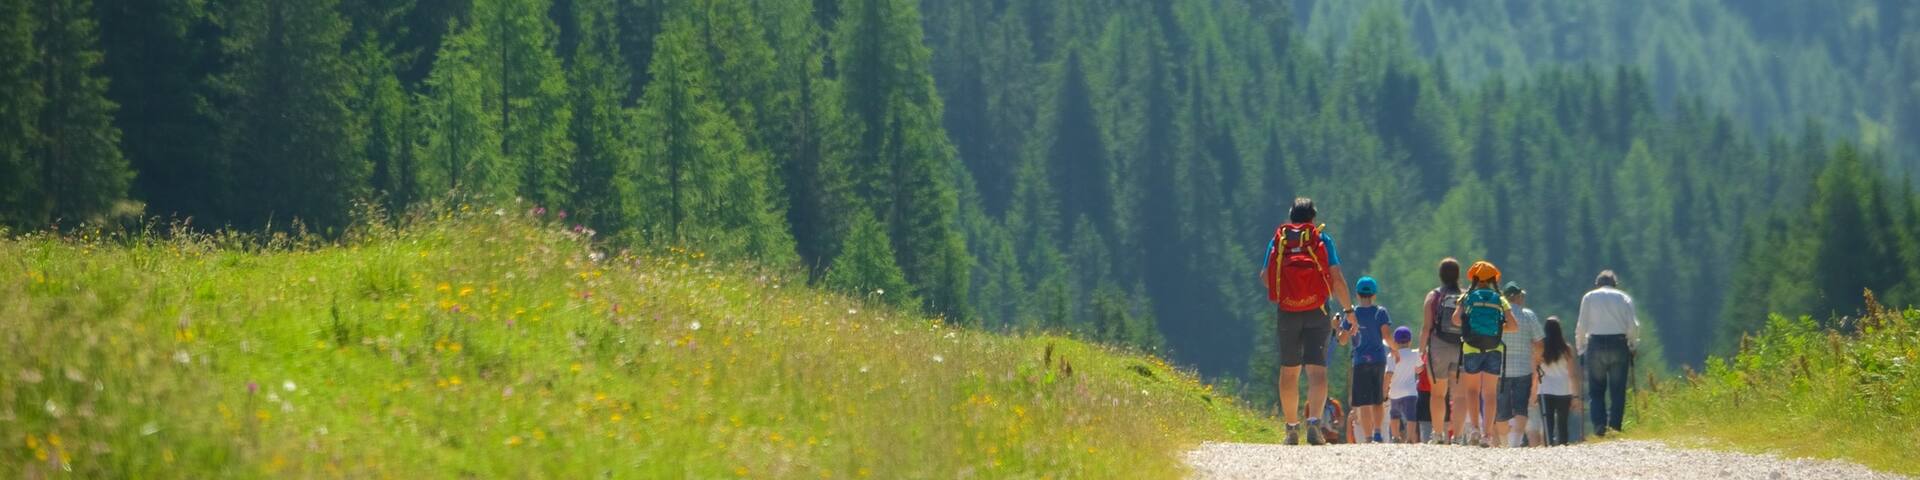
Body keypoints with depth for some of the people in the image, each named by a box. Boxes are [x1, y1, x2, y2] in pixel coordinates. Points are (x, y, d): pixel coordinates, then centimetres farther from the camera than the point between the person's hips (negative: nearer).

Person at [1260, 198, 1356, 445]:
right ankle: (1314, 421, -25)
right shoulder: (1322, 239, 0)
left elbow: (1265, 276, 4)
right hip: (1317, 313, -2)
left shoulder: (1277, 240, 5)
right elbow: (1337, 278, -5)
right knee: (1317, 370, -7)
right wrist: (1348, 308, 4)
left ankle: (1292, 427, 16)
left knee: (1289, 371, 13)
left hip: (1287, 313, 2)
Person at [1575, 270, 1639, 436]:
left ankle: (1599, 425, -11)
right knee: (1618, 389, 2)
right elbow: (1633, 325, 2)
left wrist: (1580, 348, 12)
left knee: (1596, 390, 3)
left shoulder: (1589, 297, 9)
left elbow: (1581, 326, 5)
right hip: (1619, 344, 0)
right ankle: (1615, 425, -7)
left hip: (1596, 344, 0)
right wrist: (1633, 345, 12)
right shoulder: (1624, 298, 10)